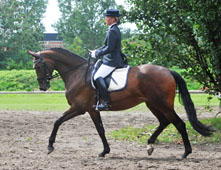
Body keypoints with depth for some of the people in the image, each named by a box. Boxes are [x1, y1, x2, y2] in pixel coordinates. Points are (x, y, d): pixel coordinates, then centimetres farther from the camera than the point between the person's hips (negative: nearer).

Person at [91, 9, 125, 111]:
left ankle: (105, 102, -28)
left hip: (111, 61, -11)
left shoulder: (112, 31, -17)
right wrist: (96, 51, 15)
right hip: (116, 60, 11)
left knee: (98, 77, -22)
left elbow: (109, 48, -20)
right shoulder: (115, 30, 16)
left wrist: (97, 54, -12)